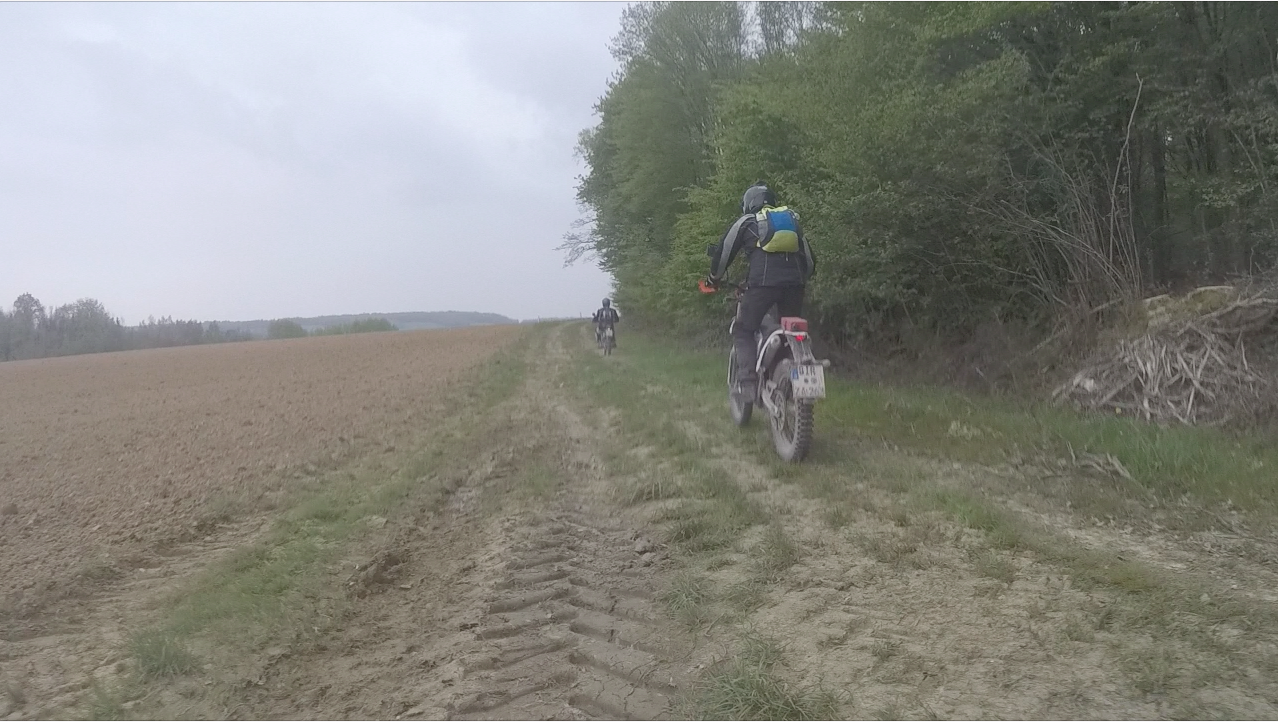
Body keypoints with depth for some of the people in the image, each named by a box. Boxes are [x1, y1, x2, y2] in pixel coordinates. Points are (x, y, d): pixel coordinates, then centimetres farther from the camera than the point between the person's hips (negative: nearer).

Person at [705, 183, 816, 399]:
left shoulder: (746, 222, 16)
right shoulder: (792, 219, 29)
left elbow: (723, 253, 17)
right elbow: (810, 259, 31)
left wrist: (714, 278, 33)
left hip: (763, 283, -4)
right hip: (795, 283, 4)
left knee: (743, 332, 4)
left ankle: (747, 381, -11)